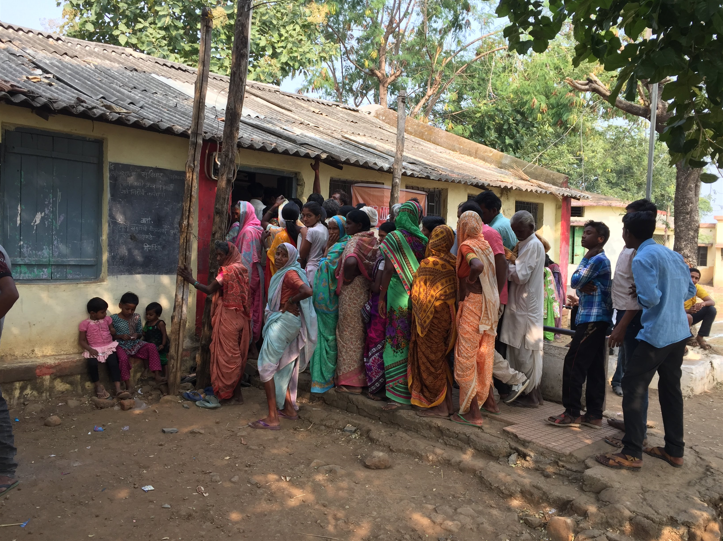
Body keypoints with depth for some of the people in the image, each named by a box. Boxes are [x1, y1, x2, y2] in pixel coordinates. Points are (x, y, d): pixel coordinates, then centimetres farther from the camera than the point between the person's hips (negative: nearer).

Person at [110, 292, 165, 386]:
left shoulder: (136, 317, 6)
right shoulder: (114, 318, -5)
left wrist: (137, 335, -10)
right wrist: (120, 336, -20)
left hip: (135, 344, 4)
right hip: (121, 346, -4)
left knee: (151, 347, -20)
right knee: (123, 358, -35)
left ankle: (157, 377, -25)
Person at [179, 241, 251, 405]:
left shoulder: (228, 270, -14)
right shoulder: (241, 269, 10)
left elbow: (209, 290, -15)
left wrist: (191, 280, -4)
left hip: (228, 318, -8)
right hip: (240, 317, 8)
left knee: (227, 355, 0)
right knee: (237, 355, 12)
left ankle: (228, 394, 7)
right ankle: (236, 394, 20)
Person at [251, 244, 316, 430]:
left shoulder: (290, 273, -16)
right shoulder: (283, 273, 12)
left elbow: (307, 291, -33)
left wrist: (290, 301, -19)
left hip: (283, 321, -10)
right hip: (289, 322, 10)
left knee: (267, 367, -8)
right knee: (283, 367, 19)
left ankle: (272, 418, -7)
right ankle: (289, 409, 28)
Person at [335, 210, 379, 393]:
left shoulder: (355, 241, -16)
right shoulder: (373, 240, 7)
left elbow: (350, 262, -34)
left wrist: (347, 278, -18)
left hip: (352, 292, -8)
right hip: (366, 291, 8)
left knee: (350, 333, 2)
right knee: (362, 333, 17)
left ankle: (349, 381, 9)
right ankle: (363, 376, 26)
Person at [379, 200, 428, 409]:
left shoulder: (394, 237, -6)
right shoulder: (422, 240, 4)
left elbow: (389, 269, -10)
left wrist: (381, 297, -5)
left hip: (398, 296, -4)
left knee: (397, 343, 1)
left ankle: (398, 393, 4)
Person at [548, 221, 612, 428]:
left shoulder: (599, 259, -11)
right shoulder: (594, 259, 19)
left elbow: (575, 281, -12)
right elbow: (576, 283, 12)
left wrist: (585, 258, -3)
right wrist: (583, 287, -10)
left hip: (593, 320, -10)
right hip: (592, 319, 10)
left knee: (573, 364, -8)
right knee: (594, 368, 9)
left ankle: (572, 413, -3)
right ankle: (594, 414, 13)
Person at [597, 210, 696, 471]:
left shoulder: (642, 259, -14)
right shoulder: (673, 254, 11)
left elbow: (650, 299, -21)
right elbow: (690, 290, 18)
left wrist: (637, 296, -1)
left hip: (655, 334, -8)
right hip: (679, 332, 9)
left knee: (633, 389, -2)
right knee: (671, 388, 16)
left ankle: (632, 454, 0)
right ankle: (674, 450, 24)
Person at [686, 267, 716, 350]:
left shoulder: (697, 287, -7)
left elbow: (712, 302, -12)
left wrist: (703, 303, -36)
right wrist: (688, 311, -42)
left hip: (690, 314, 6)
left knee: (712, 310, -14)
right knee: (688, 317, -38)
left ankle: (700, 337, 1)